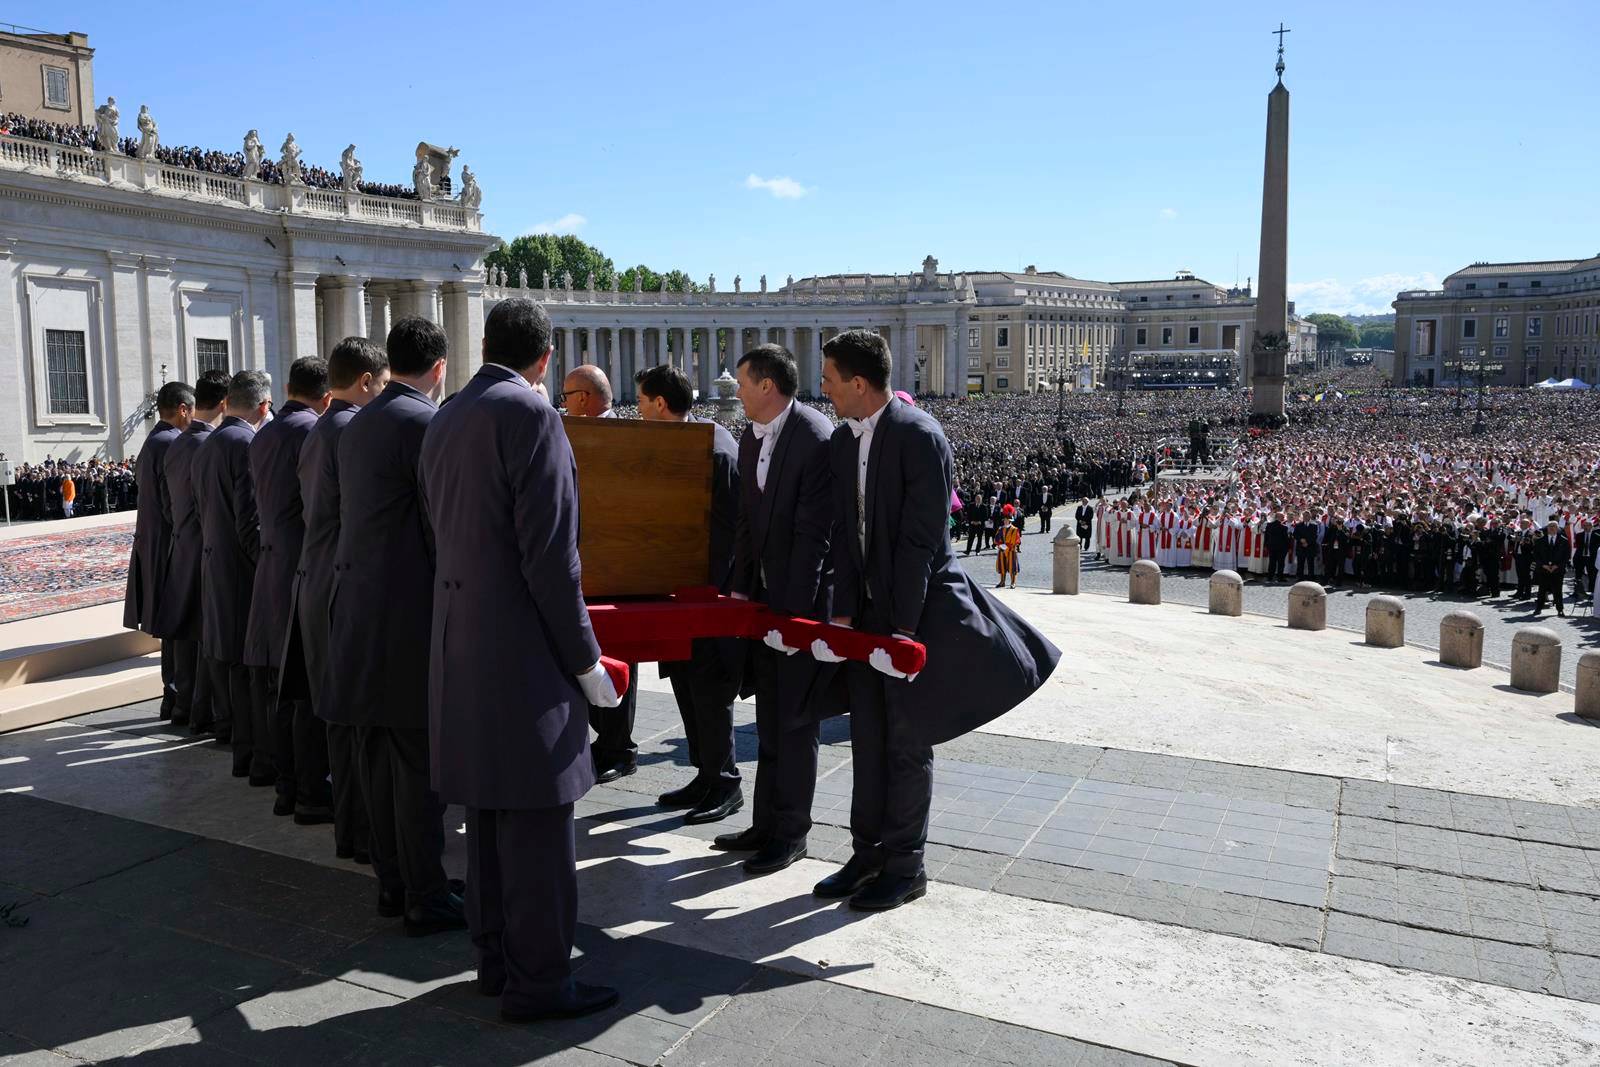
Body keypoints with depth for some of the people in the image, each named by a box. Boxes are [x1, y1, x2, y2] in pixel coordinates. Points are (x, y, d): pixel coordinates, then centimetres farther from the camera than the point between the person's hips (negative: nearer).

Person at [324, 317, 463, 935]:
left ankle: (393, 882, 25)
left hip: (360, 611, 9)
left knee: (378, 757, 14)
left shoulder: (357, 426, 14)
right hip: (409, 614, -9)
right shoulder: (426, 424, -13)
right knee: (420, 763, -1)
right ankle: (426, 900, 8)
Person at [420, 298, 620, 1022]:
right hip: (520, 650, -9)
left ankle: (495, 959, 29)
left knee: (487, 813, 17)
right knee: (535, 822, 0)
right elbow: (550, 554, -18)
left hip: (460, 646, 9)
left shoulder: (443, 422, 13)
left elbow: (445, 535, 15)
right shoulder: (530, 414, -14)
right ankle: (537, 981, 11)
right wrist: (585, 661, -12)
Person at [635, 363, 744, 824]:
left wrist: (710, 593, -20)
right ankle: (707, 776, 26)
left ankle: (725, 785, 13)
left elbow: (727, 528, -21)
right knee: (687, 681, 15)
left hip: (710, 588, -10)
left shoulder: (717, 450, -19)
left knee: (708, 686, -1)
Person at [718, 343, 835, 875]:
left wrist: (794, 612, -20)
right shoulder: (751, 437, 9)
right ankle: (766, 824, 28)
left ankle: (791, 833, 16)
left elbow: (814, 532, -21)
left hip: (804, 600, -8)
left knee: (795, 721, 2)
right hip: (766, 597, 9)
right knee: (769, 720, 16)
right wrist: (740, 587, 6)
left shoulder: (816, 437, -18)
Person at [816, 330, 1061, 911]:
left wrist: (903, 624, -18)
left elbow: (920, 539, -19)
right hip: (867, 612, 7)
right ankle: (868, 854, 27)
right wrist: (843, 612, 1)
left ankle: (904, 867, 17)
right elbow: (845, 533, 7)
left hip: (917, 610, -7)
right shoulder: (842, 440, 7)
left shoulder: (920, 437, -17)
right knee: (867, 739, 13)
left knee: (907, 742, 3)